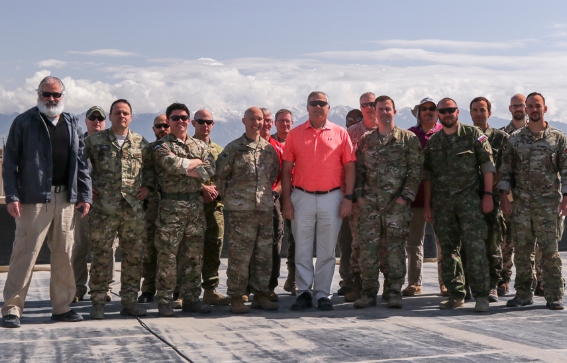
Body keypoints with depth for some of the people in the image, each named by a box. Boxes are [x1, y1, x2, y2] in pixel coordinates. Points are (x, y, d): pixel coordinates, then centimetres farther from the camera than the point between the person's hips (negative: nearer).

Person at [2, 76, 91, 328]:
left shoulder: (72, 125, 14)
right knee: (25, 253, -5)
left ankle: (62, 307, 17)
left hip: (66, 199, 5)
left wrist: (85, 195, 7)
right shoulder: (24, 122, 2)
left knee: (64, 254, 8)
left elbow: (81, 163, 14)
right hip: (34, 198, -4)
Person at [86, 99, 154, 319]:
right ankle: (98, 303, 8)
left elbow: (150, 166, 23)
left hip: (133, 209, 3)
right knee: (101, 257, -1)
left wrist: (148, 186, 9)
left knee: (133, 256, 6)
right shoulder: (95, 141, 4)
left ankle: (129, 301, 16)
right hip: (104, 209, -2)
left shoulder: (141, 143, 10)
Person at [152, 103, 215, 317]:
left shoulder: (200, 145, 16)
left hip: (196, 205, 5)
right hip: (171, 206, -4)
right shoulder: (162, 146, 3)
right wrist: (195, 163, -4)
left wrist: (185, 169, -12)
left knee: (194, 255, 7)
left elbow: (210, 170, -1)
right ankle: (164, 301, 2)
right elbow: (172, 164, -17)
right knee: (167, 255, -5)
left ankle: (191, 299, 14)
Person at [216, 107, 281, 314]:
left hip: (265, 208, 5)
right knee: (239, 255, -4)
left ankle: (261, 295, 18)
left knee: (264, 254, 8)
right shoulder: (233, 148, -2)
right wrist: (227, 197, 3)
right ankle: (236, 298, 3)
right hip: (241, 209, -5)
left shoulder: (269, 148, 11)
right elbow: (219, 174, 1)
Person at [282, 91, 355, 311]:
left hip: (331, 197, 0)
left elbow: (349, 167, 3)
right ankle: (304, 292, 13)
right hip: (302, 197, 1)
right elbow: (286, 170, 6)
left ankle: (323, 294, 13)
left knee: (327, 250, 5)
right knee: (302, 249, 4)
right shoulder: (295, 134, 7)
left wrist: (348, 198, -5)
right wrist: (286, 200, -2)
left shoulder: (340, 134, 5)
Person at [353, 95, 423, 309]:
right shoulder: (365, 140, 13)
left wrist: (406, 196, -9)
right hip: (369, 203, 3)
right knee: (367, 247, 1)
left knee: (396, 248, -1)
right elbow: (358, 170, 14)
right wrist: (358, 195, 4)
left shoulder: (409, 139, 3)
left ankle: (394, 292, 8)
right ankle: (368, 292, 8)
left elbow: (416, 170, -1)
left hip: (397, 203, -2)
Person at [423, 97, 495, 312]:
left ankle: (481, 296, -6)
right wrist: (427, 205, 10)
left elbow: (487, 165, -1)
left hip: (469, 199, -4)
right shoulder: (432, 142, 13)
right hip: (442, 203, 4)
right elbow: (427, 176, 14)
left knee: (475, 247, -10)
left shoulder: (473, 134, 2)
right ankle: (456, 294, 15)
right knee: (448, 250, 7)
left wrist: (488, 194, -9)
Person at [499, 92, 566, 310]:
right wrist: (504, 197, 0)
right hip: (521, 204, 2)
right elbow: (506, 170, 8)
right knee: (522, 251, 5)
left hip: (549, 204, -2)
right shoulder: (514, 139, 9)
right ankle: (523, 294, 15)